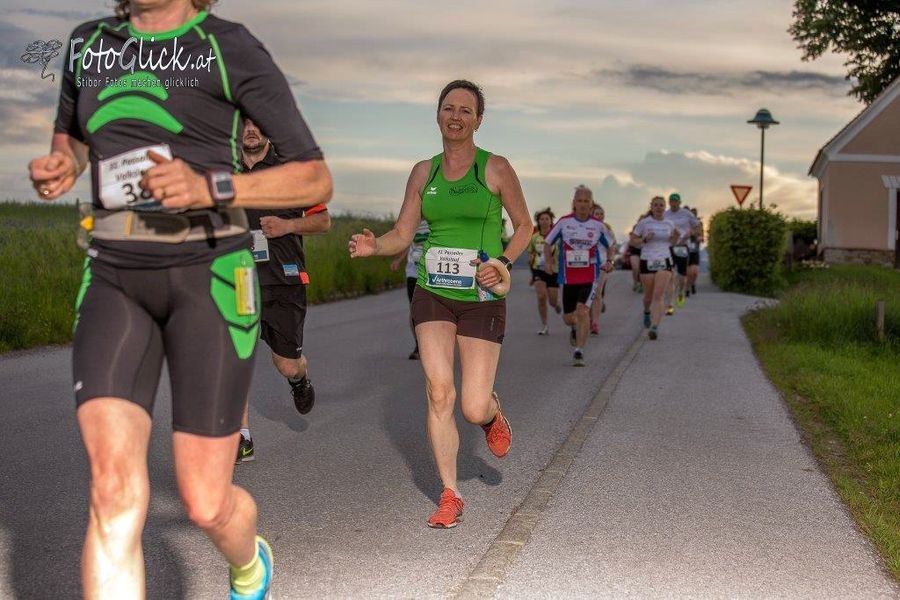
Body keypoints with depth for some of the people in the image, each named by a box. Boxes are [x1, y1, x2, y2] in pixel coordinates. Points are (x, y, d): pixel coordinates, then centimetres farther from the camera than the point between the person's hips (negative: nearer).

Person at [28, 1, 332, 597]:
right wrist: (60, 167, 4)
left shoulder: (234, 48, -4)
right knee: (114, 492, -16)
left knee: (206, 504, -3)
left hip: (209, 278, -3)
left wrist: (210, 188, -22)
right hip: (114, 283, 4)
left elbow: (317, 180, -6)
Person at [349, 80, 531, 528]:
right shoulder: (423, 172, 6)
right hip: (432, 294, 2)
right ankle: (450, 497, 5)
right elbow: (402, 234, 6)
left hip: (481, 299, -2)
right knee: (438, 392, -10)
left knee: (473, 409, -6)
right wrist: (373, 246, -15)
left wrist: (503, 263, -11)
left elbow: (524, 226, 6)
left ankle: (492, 413, 34)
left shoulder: (496, 168, -3)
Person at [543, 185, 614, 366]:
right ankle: (575, 328, 47)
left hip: (590, 277, -1)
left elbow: (610, 247, 14)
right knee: (568, 317, 9)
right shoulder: (564, 222, -2)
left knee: (582, 311, -20)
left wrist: (609, 261, -4)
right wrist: (548, 261, -7)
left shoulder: (598, 225, 0)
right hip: (568, 277, 1)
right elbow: (547, 242, 8)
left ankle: (579, 351, -12)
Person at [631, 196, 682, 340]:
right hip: (647, 262, -1)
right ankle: (647, 312, 43)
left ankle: (654, 327, -19)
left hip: (664, 261, 1)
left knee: (659, 295, -13)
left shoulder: (669, 224, 8)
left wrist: (676, 236, 0)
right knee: (649, 295, 8)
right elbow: (633, 241, 4)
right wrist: (644, 239, -15)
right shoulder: (643, 223, -1)